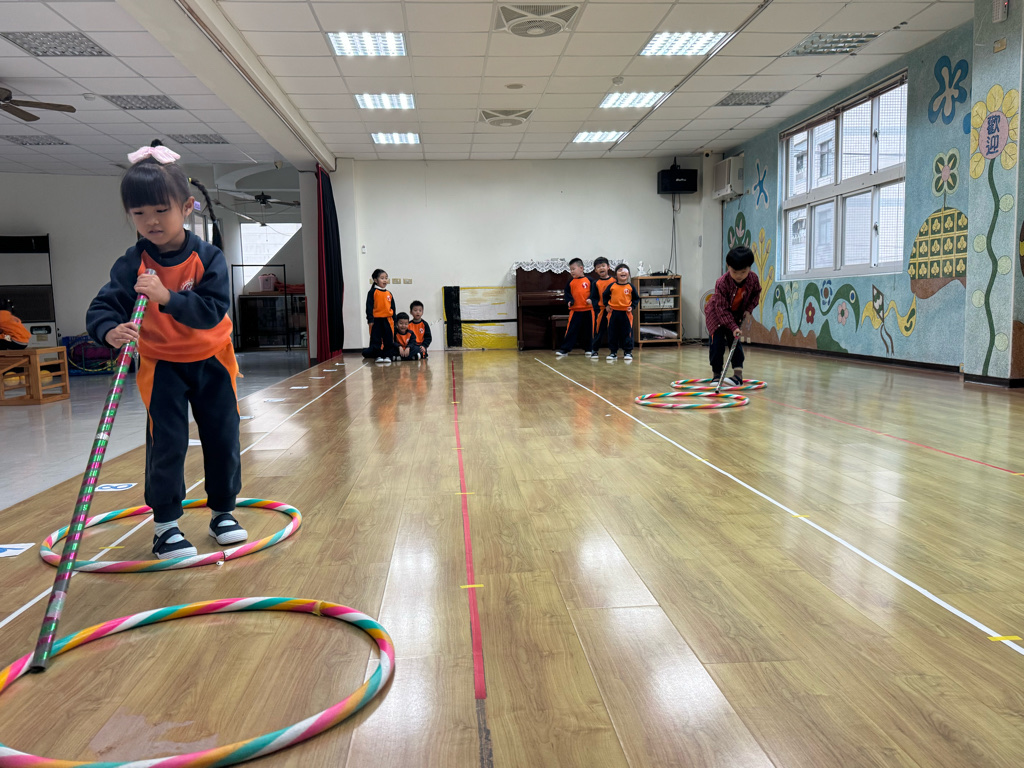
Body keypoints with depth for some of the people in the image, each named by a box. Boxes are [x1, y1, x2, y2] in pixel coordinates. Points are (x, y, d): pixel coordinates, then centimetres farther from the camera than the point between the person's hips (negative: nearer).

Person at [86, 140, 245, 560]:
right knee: (167, 444, -3)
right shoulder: (133, 263, -13)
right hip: (161, 364, 0)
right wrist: (110, 330, -43)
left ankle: (223, 512, 25)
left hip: (211, 360, 1)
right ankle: (165, 524, 12)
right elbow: (102, 307, -20)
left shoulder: (208, 257, -15)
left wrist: (168, 297, -40)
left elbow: (214, 309, -26)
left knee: (222, 439, 6)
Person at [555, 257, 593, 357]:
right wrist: (570, 301, -11)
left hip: (588, 309, 0)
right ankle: (564, 349, -2)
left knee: (588, 330, 8)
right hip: (575, 310, 0)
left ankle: (589, 349, 22)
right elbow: (567, 293, 7)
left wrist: (590, 299, -14)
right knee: (571, 330, -4)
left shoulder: (588, 280, 2)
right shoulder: (571, 282, 7)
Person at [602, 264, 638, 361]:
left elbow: (636, 298, 8)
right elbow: (605, 295, 14)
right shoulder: (612, 286, 3)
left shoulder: (630, 286, 2)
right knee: (613, 333, 5)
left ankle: (628, 352, 9)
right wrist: (606, 305, 3)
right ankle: (613, 352, 14)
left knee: (627, 333, 1)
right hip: (613, 312, 1)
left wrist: (632, 306, -4)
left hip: (626, 313, -1)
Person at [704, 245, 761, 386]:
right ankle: (716, 375, -2)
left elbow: (756, 293, 4)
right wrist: (733, 327, -35)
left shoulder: (753, 279, -20)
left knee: (735, 342, -2)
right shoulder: (722, 283, -34)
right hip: (717, 313, -3)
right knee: (717, 342, -11)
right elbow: (722, 309, -30)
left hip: (737, 314, 3)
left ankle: (738, 375, -5)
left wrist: (749, 309, -10)